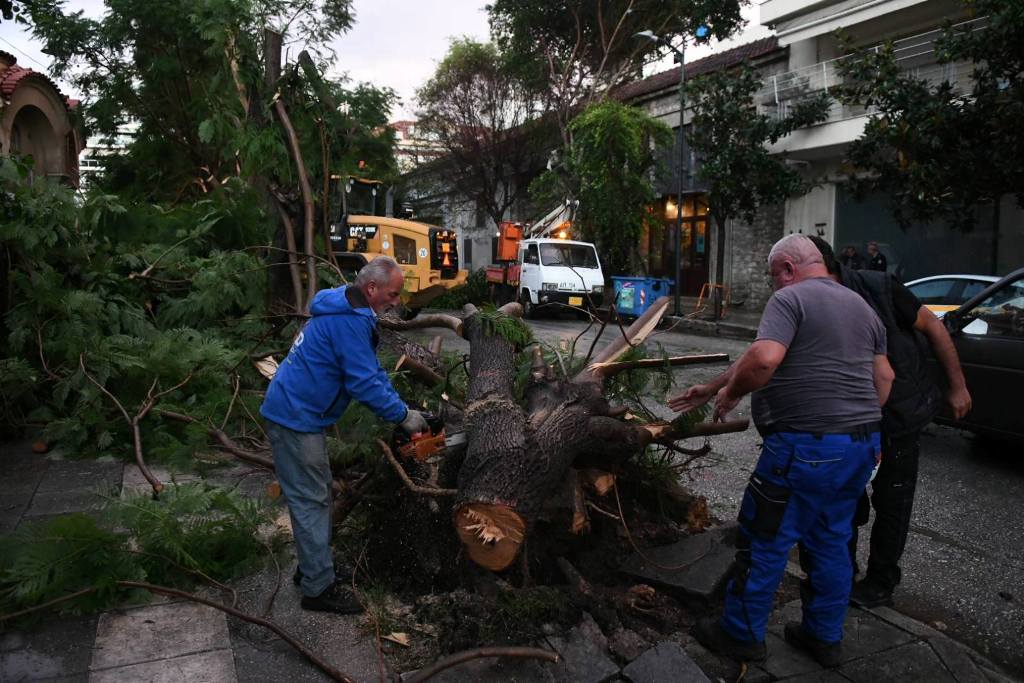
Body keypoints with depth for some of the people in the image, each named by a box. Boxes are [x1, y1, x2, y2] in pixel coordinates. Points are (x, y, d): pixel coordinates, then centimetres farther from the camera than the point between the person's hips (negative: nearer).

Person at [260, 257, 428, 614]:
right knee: (311, 501, -3)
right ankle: (318, 588, 8)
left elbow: (372, 370, 14)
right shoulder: (349, 321, -23)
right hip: (295, 418, -11)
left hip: (300, 414, 11)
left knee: (318, 492, 19)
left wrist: (400, 408, 7)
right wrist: (403, 416, -13)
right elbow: (364, 382, -24)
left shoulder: (348, 311, 11)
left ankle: (313, 567, 32)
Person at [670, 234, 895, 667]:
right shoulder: (862, 307, 17)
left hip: (807, 447, -8)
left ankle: (742, 634, 19)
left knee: (765, 542, 5)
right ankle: (825, 638, 32)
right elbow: (884, 377, 19)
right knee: (831, 542, 19)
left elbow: (763, 359, -26)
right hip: (861, 445, 9)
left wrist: (731, 392, -11)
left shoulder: (789, 298, -10)